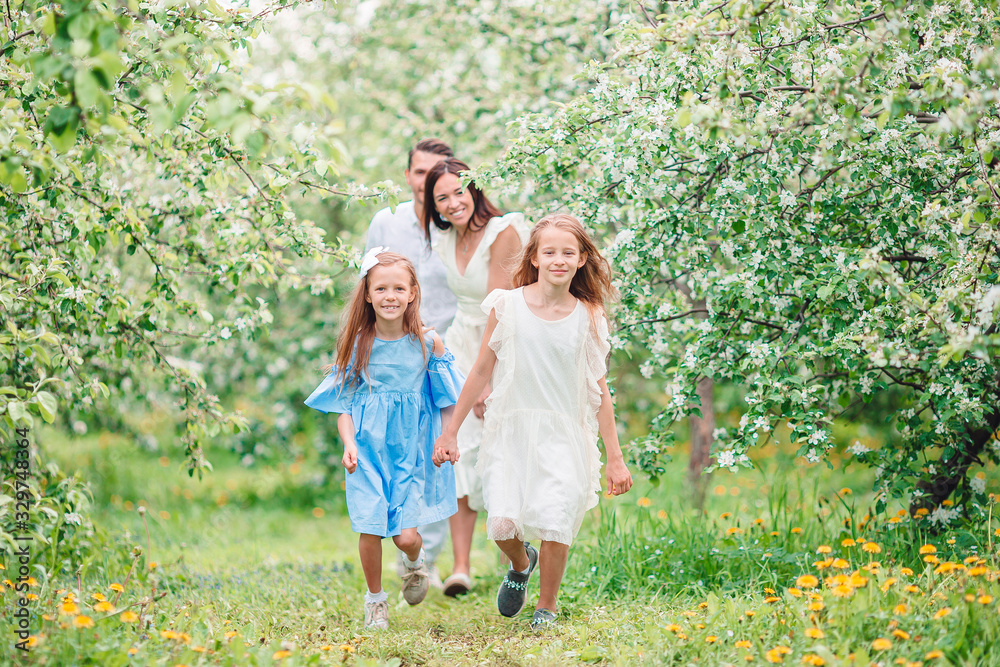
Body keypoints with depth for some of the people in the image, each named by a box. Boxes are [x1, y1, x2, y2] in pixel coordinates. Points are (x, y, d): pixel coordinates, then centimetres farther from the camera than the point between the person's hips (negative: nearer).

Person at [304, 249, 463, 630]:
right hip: (368, 450, 0)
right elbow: (344, 405, 3)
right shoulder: (357, 344, -1)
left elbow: (446, 400, 7)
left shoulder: (428, 343, -1)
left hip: (412, 449, 0)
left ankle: (414, 562, 28)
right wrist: (349, 444, -12)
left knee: (406, 535, -9)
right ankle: (375, 599, 19)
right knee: (370, 529, -5)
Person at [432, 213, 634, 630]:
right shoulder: (507, 306, -3)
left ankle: (547, 604, 16)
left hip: (564, 435, 0)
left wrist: (615, 458, 5)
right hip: (510, 428, 0)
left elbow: (599, 391, 5)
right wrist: (450, 431, 7)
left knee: (556, 525, -11)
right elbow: (482, 371, 5)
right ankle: (520, 564, 24)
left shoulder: (588, 318, 0)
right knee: (502, 524, -13)